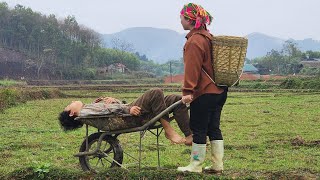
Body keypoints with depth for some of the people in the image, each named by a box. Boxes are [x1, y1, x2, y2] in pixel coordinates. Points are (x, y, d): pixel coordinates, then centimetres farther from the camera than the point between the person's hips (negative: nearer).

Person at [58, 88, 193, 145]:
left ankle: (189, 136, -6)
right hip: (130, 118, -9)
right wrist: (128, 109, -21)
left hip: (133, 112, 9)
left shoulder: (89, 107, 29)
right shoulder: (83, 112, -1)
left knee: (177, 100, -2)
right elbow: (108, 109, -14)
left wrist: (112, 99, 3)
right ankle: (168, 131, -20)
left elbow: (112, 105, 25)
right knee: (156, 93, -29)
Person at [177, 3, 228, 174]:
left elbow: (192, 68, -21)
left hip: (203, 93, -9)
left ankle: (196, 166, 9)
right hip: (219, 91, 9)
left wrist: (187, 91, -21)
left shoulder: (194, 41, -15)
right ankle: (217, 165, 16)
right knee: (214, 128, 12)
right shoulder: (208, 37, 16)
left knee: (199, 130, 0)